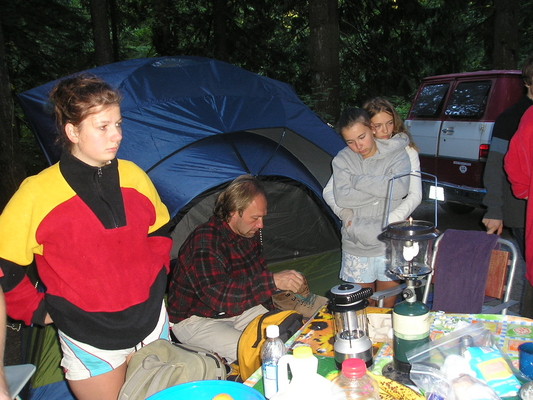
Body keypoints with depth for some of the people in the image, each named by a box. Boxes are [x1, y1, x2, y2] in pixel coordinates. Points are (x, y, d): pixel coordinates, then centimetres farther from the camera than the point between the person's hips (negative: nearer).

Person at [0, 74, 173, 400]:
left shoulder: (133, 176, -4)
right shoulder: (36, 195, -17)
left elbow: (159, 232, 12)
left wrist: (155, 280, 7)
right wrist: (38, 311, -3)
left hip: (152, 324, 4)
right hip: (91, 345, -4)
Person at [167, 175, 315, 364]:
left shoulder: (248, 233, -3)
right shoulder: (204, 241, -29)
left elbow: (258, 271, 13)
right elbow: (217, 295, -39)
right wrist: (272, 281, -42)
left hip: (238, 308, 8)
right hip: (196, 320, -8)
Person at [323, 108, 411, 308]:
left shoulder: (396, 154, -2)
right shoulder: (342, 159, 1)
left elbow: (400, 189, -20)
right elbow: (341, 197, -13)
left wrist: (359, 181, -15)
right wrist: (381, 188, -13)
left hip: (390, 245, 0)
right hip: (356, 247, 1)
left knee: (387, 308, 13)